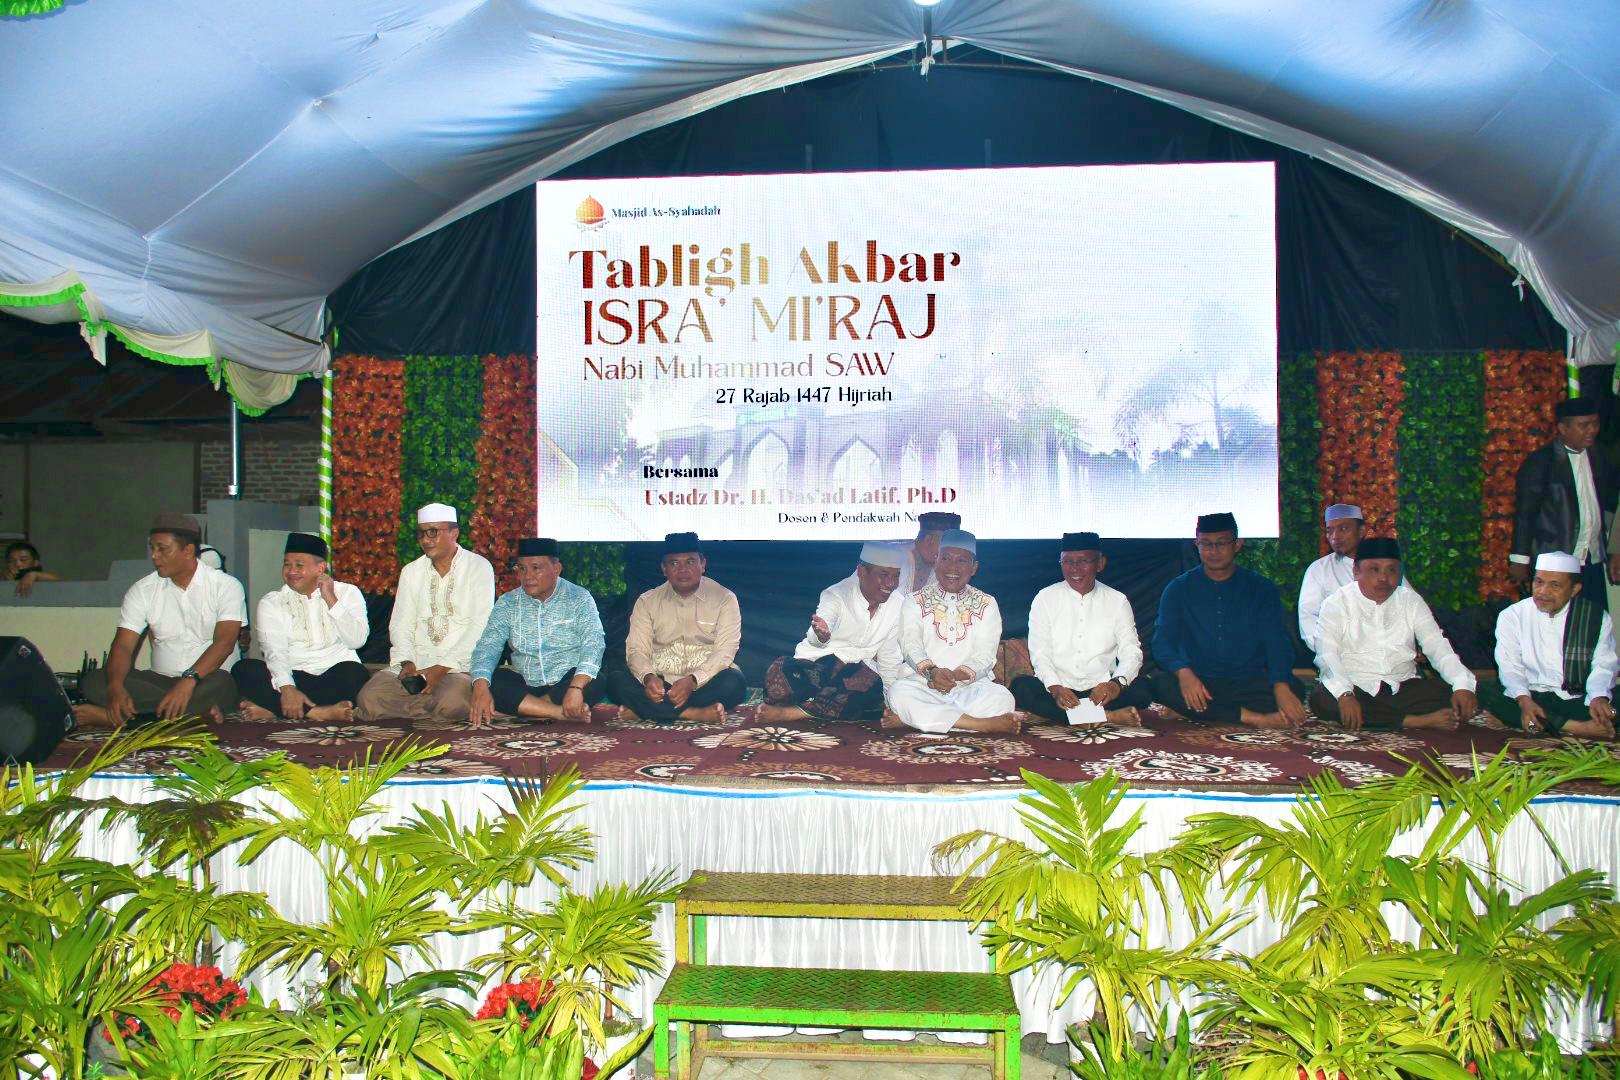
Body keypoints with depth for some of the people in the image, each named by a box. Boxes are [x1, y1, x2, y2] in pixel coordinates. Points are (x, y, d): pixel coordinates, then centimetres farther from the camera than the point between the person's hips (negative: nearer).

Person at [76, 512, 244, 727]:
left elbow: (224, 642, -15)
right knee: (93, 682, -20)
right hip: (160, 681, 4)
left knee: (220, 684, -38)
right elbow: (123, 645, -2)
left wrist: (189, 679, -32)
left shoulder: (226, 586, -3)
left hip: (203, 682, -3)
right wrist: (115, 687, -23)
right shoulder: (142, 590, 7)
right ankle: (199, 710, -27)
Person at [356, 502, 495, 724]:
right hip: (415, 663, 4)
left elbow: (479, 626, -9)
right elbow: (400, 624, 9)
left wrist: (443, 667, -17)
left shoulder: (479, 567, 0)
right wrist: (407, 662, -11)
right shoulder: (410, 572, 15)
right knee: (368, 699, -21)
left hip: (459, 665, -4)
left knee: (450, 704, -35)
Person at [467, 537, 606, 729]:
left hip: (567, 681, -2)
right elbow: (488, 646, -5)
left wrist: (576, 688, -35)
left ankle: (522, 708, -21)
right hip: (524, 683, 3)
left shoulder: (579, 599, -5)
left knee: (595, 683, -33)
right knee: (488, 683, -24)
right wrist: (480, 687, -25)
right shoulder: (507, 603, 4)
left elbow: (592, 645, -18)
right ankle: (562, 713, -27)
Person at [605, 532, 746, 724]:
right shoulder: (647, 601, 7)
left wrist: (692, 680, -28)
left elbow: (725, 651, -10)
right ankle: (695, 713, -30)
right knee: (616, 680, -25)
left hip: (706, 679, -2)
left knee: (733, 682, -33)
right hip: (660, 682, 2)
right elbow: (636, 649, -2)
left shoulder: (724, 598, 0)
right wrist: (648, 678, -25)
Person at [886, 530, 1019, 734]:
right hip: (923, 682, -1)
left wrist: (957, 675, -19)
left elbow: (985, 655, 1)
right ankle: (986, 723, -34)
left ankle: (910, 718, -29)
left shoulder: (986, 604, 13)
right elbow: (910, 646, -3)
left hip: (970, 685, 1)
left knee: (1002, 698, -32)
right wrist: (932, 671, -25)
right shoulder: (915, 601, 12)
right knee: (899, 692, -34)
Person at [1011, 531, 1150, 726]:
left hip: (1101, 690, 0)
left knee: (1140, 693, -27)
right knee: (1021, 686, -31)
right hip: (1057, 690, 0)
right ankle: (1106, 715, -32)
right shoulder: (1045, 598, 5)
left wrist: (1116, 684, -22)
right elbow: (1039, 653, -2)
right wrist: (1055, 688, -22)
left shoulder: (1117, 601, 7)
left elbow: (1131, 652, 0)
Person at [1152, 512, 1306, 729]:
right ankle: (1254, 718, -31)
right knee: (1162, 685, -32)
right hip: (1197, 681, 0)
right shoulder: (1178, 589, 9)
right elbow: (1163, 641, -3)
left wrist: (1281, 686, -23)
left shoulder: (1261, 589, 10)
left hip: (1249, 683, 0)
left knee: (1293, 691, -29)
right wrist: (1183, 672, -26)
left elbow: (1277, 642, -1)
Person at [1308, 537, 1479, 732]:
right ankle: (1415, 721, -30)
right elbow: (1327, 654, -14)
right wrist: (1344, 694, -34)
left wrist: (1463, 686, -16)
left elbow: (1438, 646, 3)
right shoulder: (1336, 603, -1)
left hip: (1403, 688, 3)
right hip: (1355, 687, -3)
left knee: (1450, 694, -21)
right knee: (1322, 698, -35)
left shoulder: (1411, 601, 11)